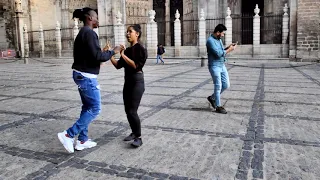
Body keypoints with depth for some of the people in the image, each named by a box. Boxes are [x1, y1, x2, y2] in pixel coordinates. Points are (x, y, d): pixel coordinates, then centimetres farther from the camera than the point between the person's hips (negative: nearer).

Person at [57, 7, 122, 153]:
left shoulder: (82, 33, 16)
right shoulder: (89, 32, -16)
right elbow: (97, 56, -22)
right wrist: (113, 52, -9)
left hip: (81, 74, 10)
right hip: (86, 76, -10)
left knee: (87, 107, 14)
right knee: (95, 108, -2)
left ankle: (82, 140, 19)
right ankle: (68, 135, -1)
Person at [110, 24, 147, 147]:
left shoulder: (141, 49, -10)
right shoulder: (127, 50, 12)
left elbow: (136, 66, -21)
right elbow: (118, 65, 10)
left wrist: (123, 55, -19)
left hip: (137, 82, -8)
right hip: (127, 82, 8)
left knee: (132, 111, -11)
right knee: (127, 110, 11)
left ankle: (138, 138, 0)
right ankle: (134, 133, 26)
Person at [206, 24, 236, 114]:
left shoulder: (219, 39, 12)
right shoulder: (210, 41, -16)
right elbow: (218, 54, -22)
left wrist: (228, 47, 4)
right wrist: (229, 50, -11)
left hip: (222, 65, 9)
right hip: (214, 66, -9)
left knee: (226, 85, 9)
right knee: (218, 86, -3)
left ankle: (212, 98, 26)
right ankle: (218, 106, 10)